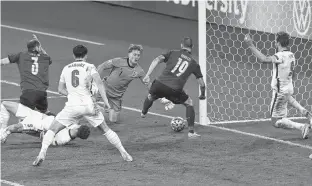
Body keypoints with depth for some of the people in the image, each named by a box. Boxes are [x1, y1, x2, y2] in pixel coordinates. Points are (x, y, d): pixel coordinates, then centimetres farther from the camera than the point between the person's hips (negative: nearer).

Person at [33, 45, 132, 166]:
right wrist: (105, 101, -12)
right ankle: (124, 154, 19)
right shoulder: (89, 67, 4)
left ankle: (42, 154, -16)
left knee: (52, 130, 6)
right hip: (88, 105, 0)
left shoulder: (66, 68, 13)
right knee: (105, 130, 15)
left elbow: (61, 89, 20)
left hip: (72, 106, 0)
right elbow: (99, 83, -11)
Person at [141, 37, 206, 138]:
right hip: (174, 90, -1)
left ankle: (143, 113, 62)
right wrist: (202, 95, 37)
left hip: (159, 84, 1)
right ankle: (191, 131, 16)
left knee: (150, 97, 35)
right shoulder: (194, 63, 16)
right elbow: (202, 83, 17)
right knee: (189, 103, 23)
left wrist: (147, 75, -2)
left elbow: (157, 60, 0)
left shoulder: (173, 53, 15)